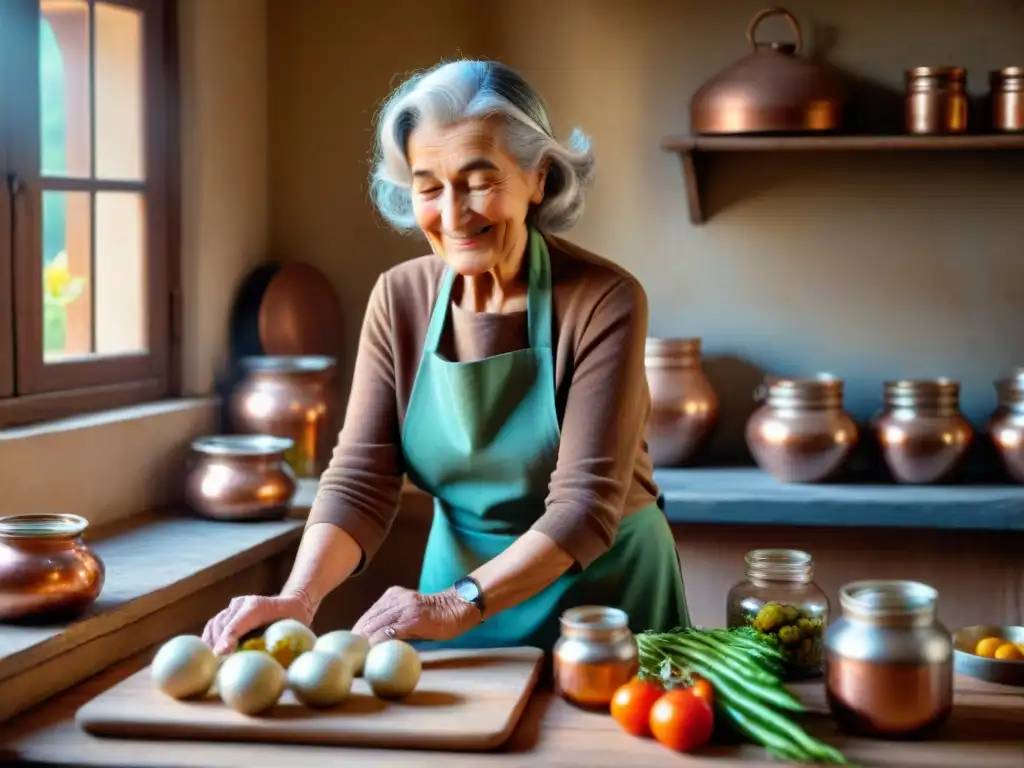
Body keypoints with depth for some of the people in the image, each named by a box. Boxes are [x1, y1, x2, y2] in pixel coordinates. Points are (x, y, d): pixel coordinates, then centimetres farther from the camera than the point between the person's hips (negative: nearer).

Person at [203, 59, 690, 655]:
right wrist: (300, 595, -29)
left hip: (605, 593, -3)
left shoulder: (604, 302, -19)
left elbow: (584, 505, -25)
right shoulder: (400, 299, -6)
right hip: (457, 576, 3)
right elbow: (359, 481, -11)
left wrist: (458, 605, -37)